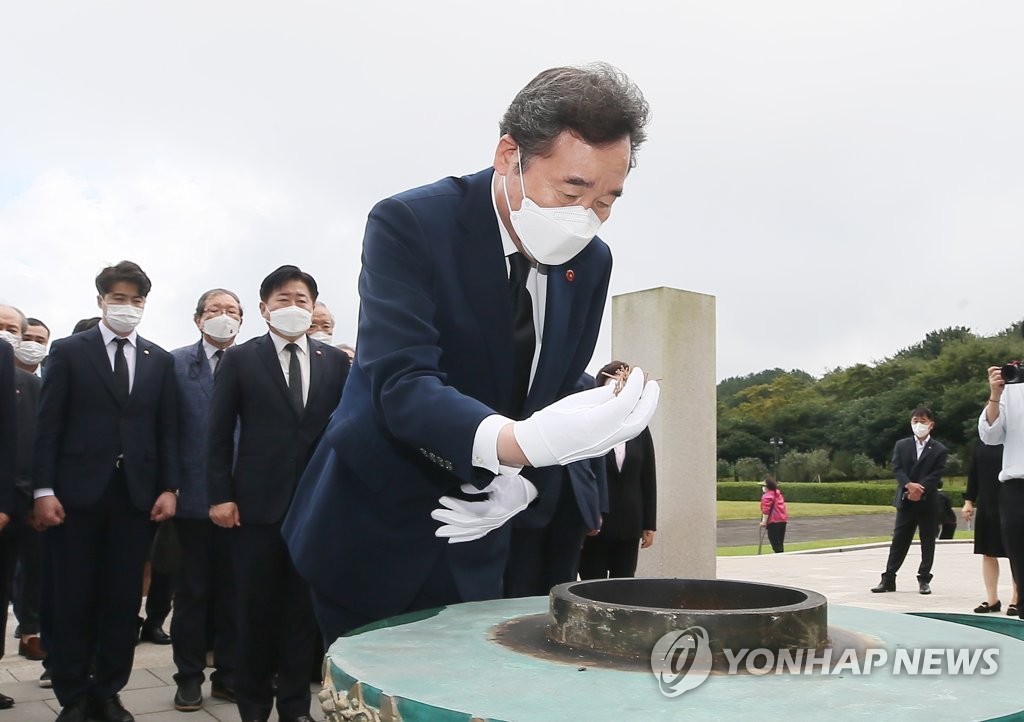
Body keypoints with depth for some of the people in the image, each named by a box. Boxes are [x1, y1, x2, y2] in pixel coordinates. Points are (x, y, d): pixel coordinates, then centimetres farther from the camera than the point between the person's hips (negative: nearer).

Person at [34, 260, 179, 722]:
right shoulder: (69, 351, 4)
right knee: (69, 601, 4)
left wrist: (168, 487, 0)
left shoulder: (160, 361, 11)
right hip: (77, 493, -2)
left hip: (136, 495, 2)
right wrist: (44, 489, -8)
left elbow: (167, 430, 9)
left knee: (123, 600, 7)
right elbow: (48, 425, -1)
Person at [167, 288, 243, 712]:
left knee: (233, 591, 10)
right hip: (193, 496, -1)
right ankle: (189, 676, 21)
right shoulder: (176, 363, 3)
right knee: (192, 591, 9)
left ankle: (228, 673, 22)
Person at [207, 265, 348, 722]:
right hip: (258, 502, -1)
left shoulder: (335, 361, 9)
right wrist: (220, 495, -6)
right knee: (255, 608, 7)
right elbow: (219, 433, 1)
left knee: (303, 607, 7)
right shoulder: (240, 359, 4)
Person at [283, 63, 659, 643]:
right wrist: (515, 441, -46)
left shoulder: (592, 262, -1)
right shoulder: (410, 224, -19)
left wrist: (523, 484, -11)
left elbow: (560, 396, 7)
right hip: (375, 528, -4)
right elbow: (401, 382, -29)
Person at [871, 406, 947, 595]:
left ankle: (924, 579, 15)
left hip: (928, 502, -1)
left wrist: (920, 490, -21)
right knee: (899, 540, 4)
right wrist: (909, 485, -19)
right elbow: (897, 469, -3)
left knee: (927, 541, 5)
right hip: (905, 501, 2)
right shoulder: (901, 445, 7)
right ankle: (888, 579, 7)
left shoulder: (939, 450, 0)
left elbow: (935, 476, -9)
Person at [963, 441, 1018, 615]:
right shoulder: (981, 442, 8)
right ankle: (992, 599, 19)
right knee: (988, 553, 9)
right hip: (986, 506, 5)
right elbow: (973, 473, 12)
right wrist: (968, 501, 10)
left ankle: (1017, 600, 16)